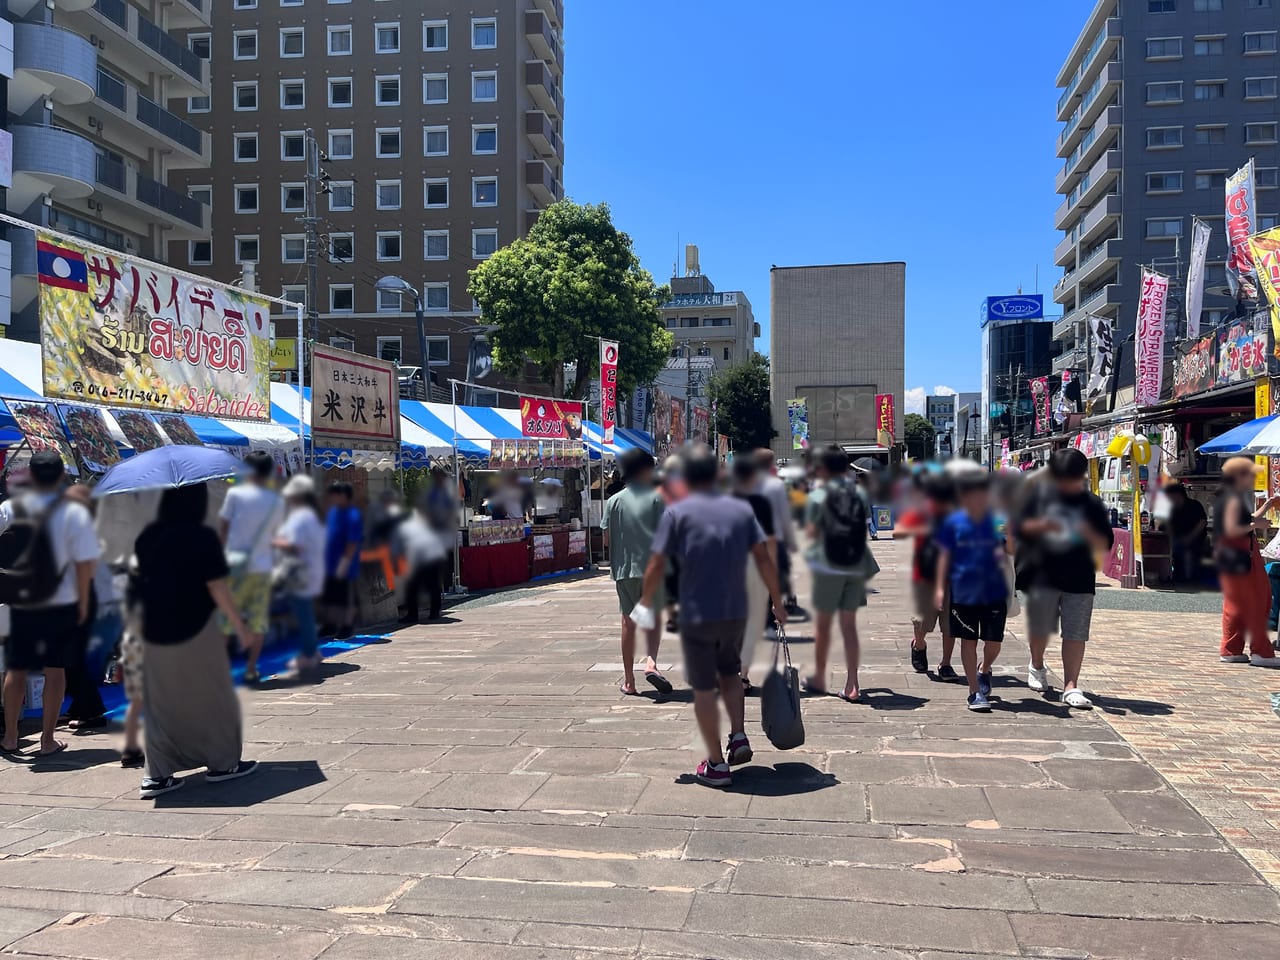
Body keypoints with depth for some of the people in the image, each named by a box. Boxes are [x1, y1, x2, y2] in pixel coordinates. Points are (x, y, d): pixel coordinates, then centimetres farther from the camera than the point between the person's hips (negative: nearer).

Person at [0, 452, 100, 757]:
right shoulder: (74, 512, -11)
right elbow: (84, 563, -13)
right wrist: (83, 603, -2)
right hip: (62, 604, -2)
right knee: (55, 671, 6)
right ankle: (48, 740, 10)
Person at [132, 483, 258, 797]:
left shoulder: (147, 537, 3)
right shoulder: (203, 538, -14)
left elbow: (139, 580, 13)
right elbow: (217, 588, -15)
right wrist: (241, 627, -8)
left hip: (155, 632, 5)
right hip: (195, 631, -5)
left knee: (161, 702, 13)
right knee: (213, 697, 10)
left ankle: (158, 774, 13)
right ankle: (223, 762, 19)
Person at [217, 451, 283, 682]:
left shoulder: (235, 493, -3)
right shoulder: (277, 501, 6)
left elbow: (223, 528, 0)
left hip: (236, 565, -2)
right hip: (263, 566, 2)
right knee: (258, 620, 7)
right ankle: (251, 669, 7)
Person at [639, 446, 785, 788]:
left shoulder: (677, 513, -6)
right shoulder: (741, 510, 4)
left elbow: (656, 567, -9)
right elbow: (764, 558, 1)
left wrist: (647, 603, 7)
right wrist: (778, 603, 10)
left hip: (697, 616, -3)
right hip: (736, 613, 4)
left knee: (704, 688, 7)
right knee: (730, 673, 26)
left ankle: (716, 765, 11)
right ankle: (739, 736, 13)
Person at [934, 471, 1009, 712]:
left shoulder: (997, 520, -3)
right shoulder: (954, 522, -3)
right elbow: (945, 555, 3)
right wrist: (940, 587, 0)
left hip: (994, 591, 1)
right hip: (963, 592, 0)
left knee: (994, 641, 5)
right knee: (969, 641, 5)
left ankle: (984, 670, 37)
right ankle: (975, 691, 17)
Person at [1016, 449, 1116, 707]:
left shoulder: (1092, 504, 4)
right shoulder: (1040, 493, 3)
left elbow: (1106, 544, 3)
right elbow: (1019, 526, 3)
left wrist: (1091, 535, -19)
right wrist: (1040, 525, -17)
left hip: (1079, 578, 0)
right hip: (1042, 575, 0)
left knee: (1076, 634, -2)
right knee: (1039, 627, 10)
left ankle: (1071, 686, 3)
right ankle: (1037, 666, 38)